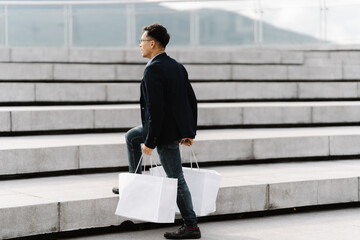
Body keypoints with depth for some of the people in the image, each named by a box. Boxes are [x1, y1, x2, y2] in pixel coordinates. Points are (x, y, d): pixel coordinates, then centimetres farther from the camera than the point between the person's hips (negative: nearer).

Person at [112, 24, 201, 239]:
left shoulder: (153, 70, -19)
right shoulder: (177, 66, 9)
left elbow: (155, 109, -25)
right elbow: (192, 100, 11)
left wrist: (150, 142, -20)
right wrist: (190, 132, 16)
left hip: (166, 132, -9)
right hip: (180, 127, 9)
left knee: (176, 179, 1)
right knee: (131, 137, 26)